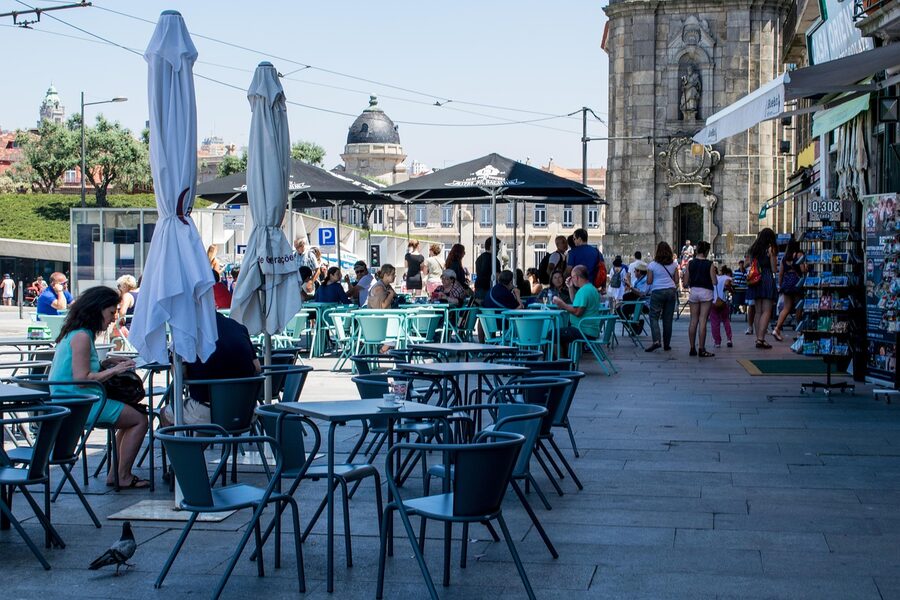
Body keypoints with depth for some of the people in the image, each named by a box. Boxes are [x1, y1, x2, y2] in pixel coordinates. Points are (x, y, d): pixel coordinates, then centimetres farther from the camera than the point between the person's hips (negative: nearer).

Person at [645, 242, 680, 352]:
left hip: (657, 292, -3)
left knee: (654, 317, -1)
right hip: (671, 291, 3)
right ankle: (666, 344, 10)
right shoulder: (674, 264, 4)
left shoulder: (652, 265, -5)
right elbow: (676, 280, 6)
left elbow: (649, 282, -4)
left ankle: (656, 340, -20)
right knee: (668, 319, 7)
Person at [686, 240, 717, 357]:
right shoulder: (710, 264, -8)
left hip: (694, 291, 3)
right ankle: (701, 349, -4)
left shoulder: (690, 264, 1)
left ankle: (692, 348, 12)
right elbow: (714, 282, -7)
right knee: (703, 321, -3)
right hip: (706, 292, -3)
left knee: (693, 320, 9)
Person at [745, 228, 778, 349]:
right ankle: (760, 339, -16)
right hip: (767, 279, -6)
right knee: (766, 311, -6)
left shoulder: (753, 249, 13)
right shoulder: (770, 249, -4)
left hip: (755, 281, 6)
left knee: (758, 312, 10)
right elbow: (773, 269, -3)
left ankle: (759, 339, 10)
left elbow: (750, 265, 13)